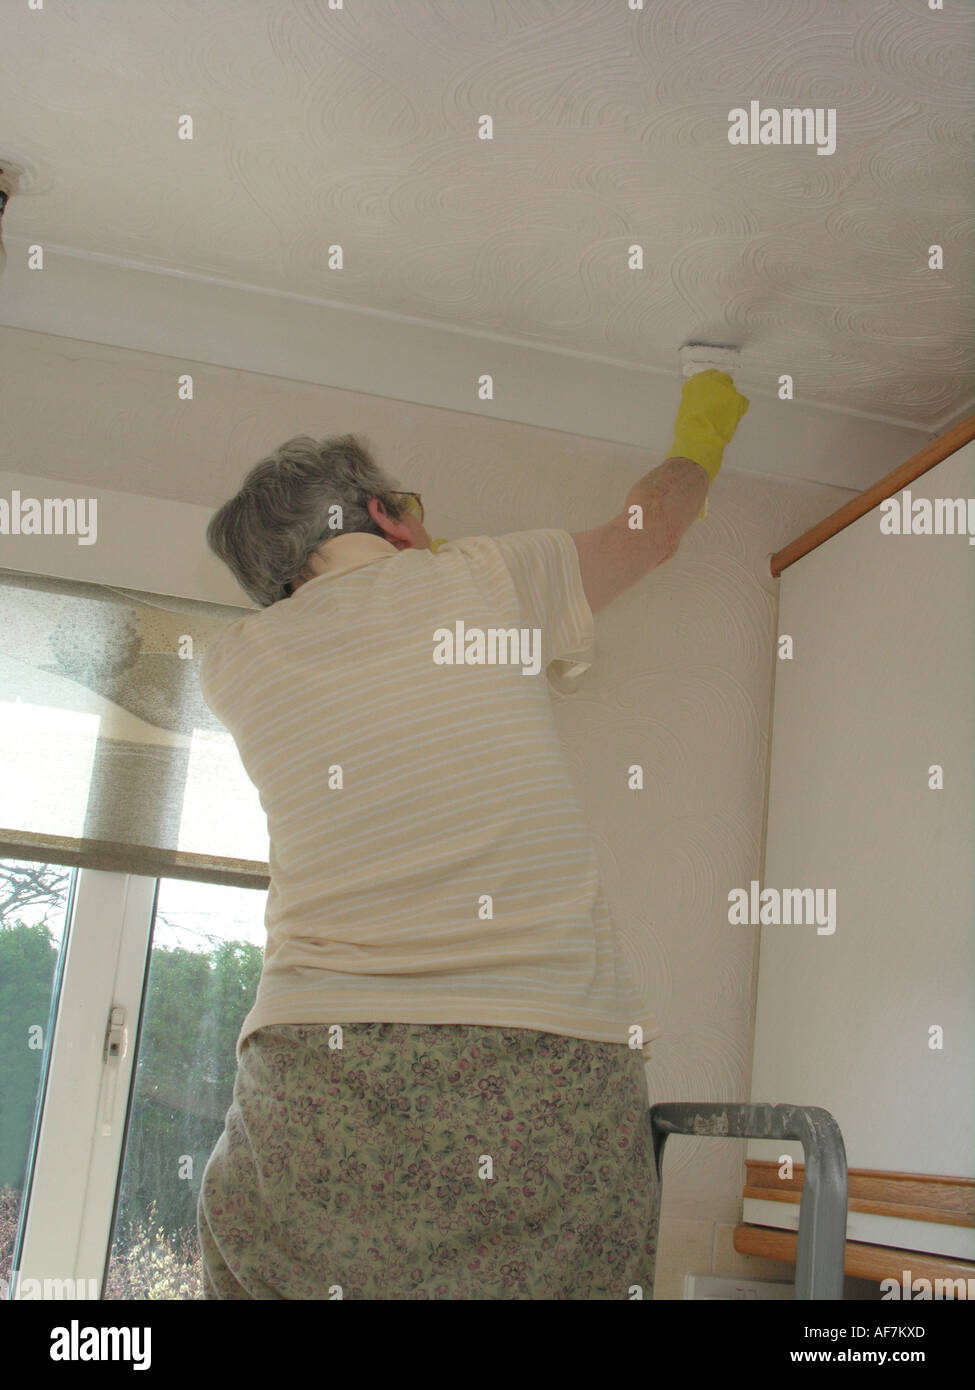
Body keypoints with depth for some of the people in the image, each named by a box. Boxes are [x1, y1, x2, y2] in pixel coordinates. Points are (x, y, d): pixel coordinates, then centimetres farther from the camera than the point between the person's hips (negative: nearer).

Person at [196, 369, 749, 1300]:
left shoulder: (235, 663, 13)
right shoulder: (488, 578, 9)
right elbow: (653, 527, 27)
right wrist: (701, 436, 47)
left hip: (315, 1074, 2)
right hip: (555, 1058, -1)